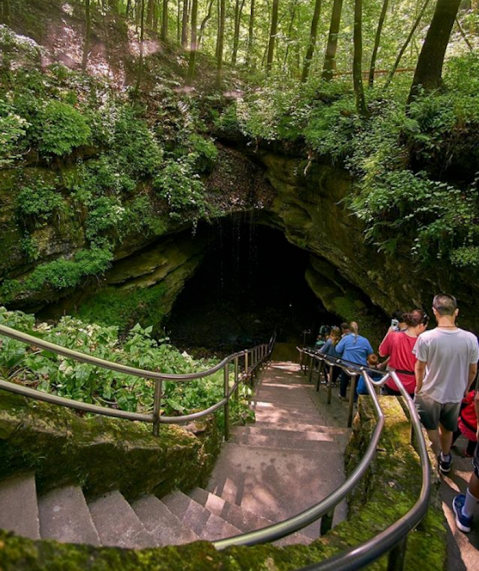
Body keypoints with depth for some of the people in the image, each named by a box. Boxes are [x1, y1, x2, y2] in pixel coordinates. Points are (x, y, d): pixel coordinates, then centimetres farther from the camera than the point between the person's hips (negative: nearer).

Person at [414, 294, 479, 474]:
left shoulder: (426, 337, -24)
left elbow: (420, 368, -13)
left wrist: (418, 388, 6)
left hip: (431, 393, -3)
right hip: (455, 394, 4)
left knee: (431, 429, 21)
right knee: (447, 429, 27)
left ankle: (436, 458, 34)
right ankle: (445, 459, 45)